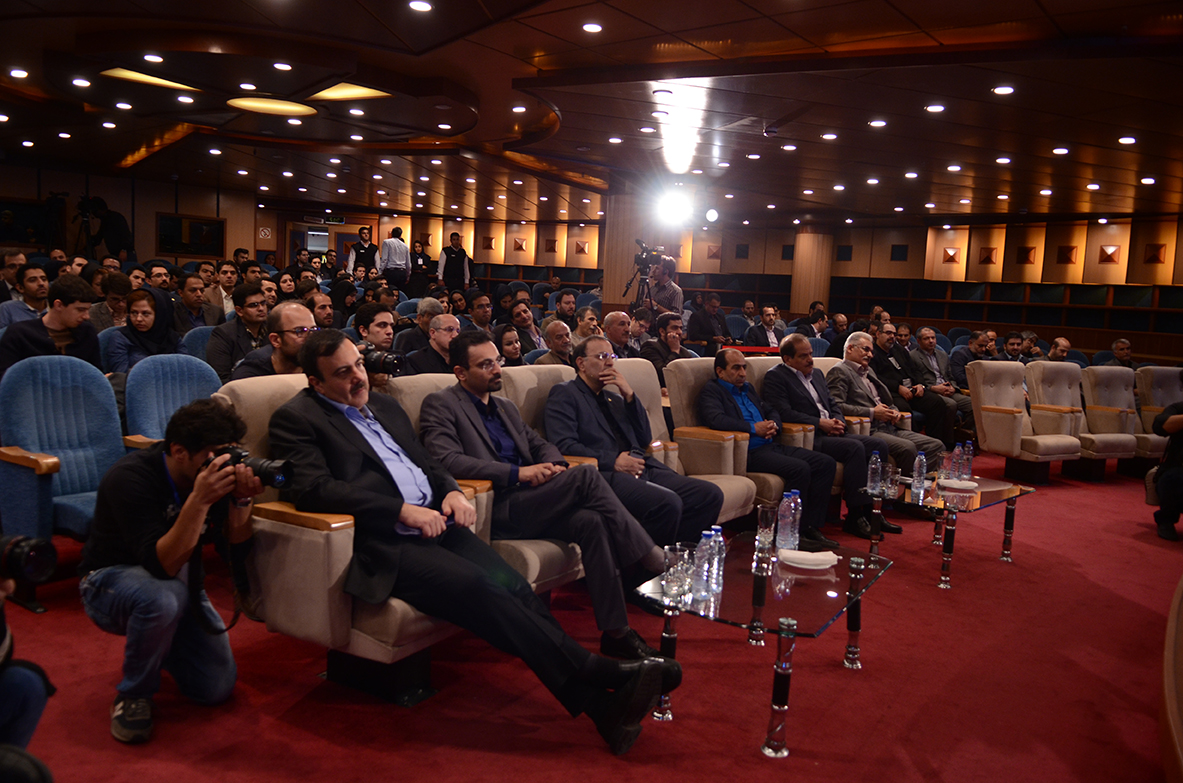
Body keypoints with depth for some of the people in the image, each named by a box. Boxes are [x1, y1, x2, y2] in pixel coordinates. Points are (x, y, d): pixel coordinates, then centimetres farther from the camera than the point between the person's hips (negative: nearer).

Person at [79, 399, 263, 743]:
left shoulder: (218, 472, -13)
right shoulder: (129, 479, -28)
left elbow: (236, 551, -15)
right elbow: (161, 565, -37)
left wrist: (242, 500, -32)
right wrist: (198, 501, -47)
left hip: (179, 582, 5)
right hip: (110, 580, -5)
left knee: (218, 687, -6)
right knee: (164, 597, -40)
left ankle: (157, 647, 25)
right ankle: (133, 696, -12)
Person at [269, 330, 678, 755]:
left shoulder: (384, 406, 23)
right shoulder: (296, 419, 2)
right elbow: (313, 488, -13)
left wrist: (451, 490, 5)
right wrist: (402, 510, -17)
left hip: (434, 524, 6)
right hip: (384, 547, -6)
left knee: (511, 584, -18)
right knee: (478, 588, -29)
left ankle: (602, 703, -22)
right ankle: (595, 676, -27)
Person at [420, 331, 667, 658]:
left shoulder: (507, 407, 27)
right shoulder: (440, 404, 2)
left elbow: (540, 444, 26)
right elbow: (447, 460, -14)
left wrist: (555, 465, -1)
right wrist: (517, 473, -19)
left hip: (527, 504, 7)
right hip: (494, 511, -7)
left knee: (590, 521, -25)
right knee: (586, 475, -24)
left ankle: (616, 631, -23)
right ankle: (652, 560, -18)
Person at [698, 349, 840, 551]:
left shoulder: (747, 388, 25)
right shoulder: (711, 391, -1)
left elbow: (771, 411, 31)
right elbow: (716, 419, -20)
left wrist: (773, 425, 6)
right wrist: (754, 428, -15)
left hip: (770, 445, 9)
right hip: (748, 453, -9)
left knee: (827, 463, -4)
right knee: (800, 468, -29)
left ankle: (811, 528, -4)